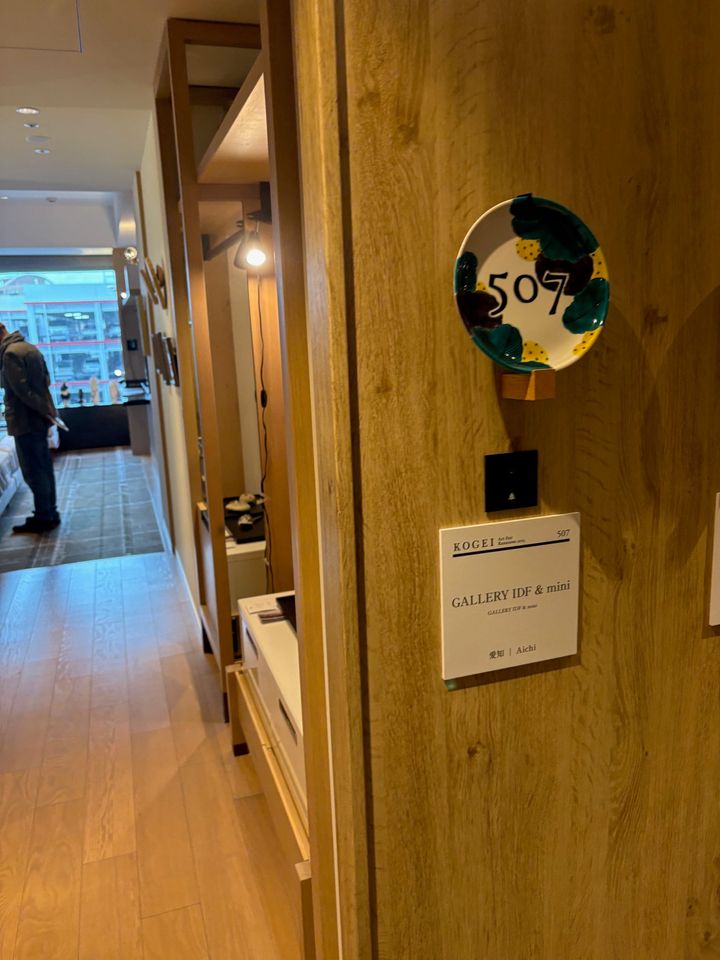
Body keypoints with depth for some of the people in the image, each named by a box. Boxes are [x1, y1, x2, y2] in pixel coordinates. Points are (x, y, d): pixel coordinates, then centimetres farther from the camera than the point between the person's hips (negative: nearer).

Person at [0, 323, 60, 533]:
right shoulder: (30, 347, 13)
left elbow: (21, 389, -21)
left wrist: (43, 410, -14)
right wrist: (46, 408, 9)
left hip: (25, 420, -9)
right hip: (39, 418, 9)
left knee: (33, 471, -2)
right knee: (44, 467, 13)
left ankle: (43, 517, 5)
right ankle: (50, 513, 20)